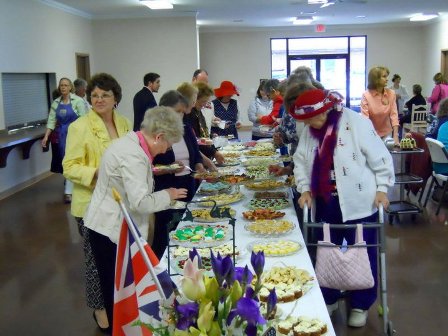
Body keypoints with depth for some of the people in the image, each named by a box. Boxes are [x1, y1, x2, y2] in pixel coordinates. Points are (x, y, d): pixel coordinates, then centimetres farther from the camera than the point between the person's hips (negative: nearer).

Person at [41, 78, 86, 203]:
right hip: (60, 134, 4)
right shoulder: (55, 102, 5)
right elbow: (51, 120, 2)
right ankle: (71, 185, 28)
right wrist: (46, 136, -7)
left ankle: (68, 191, -4)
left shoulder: (77, 101, -8)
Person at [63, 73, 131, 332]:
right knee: (97, 258, 6)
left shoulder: (125, 123, 6)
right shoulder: (79, 127, -11)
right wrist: (96, 173, -28)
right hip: (93, 205, -5)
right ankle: (99, 307, 25)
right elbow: (70, 167, -13)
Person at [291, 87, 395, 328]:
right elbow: (301, 161, 11)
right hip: (324, 203, 5)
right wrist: (305, 189, 0)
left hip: (358, 202, -5)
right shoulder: (309, 130, 4)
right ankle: (329, 299, 34)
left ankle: (361, 305, 25)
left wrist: (382, 188, -12)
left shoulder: (356, 123, -14)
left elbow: (380, 158, -10)